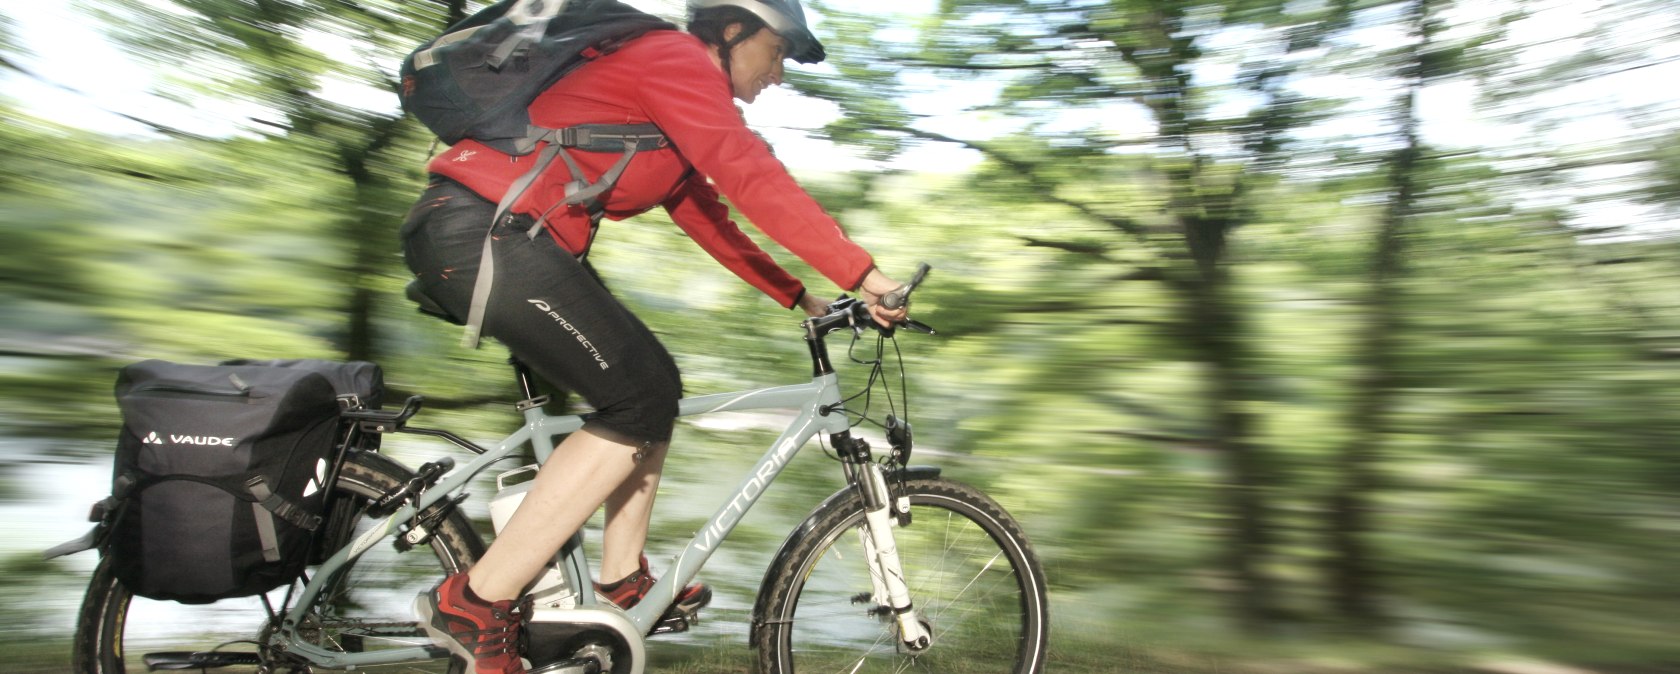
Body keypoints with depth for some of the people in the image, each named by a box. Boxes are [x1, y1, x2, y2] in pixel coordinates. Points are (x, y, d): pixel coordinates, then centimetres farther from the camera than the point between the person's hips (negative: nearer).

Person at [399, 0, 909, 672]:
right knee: (640, 400, -12)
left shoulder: (671, 98, 23)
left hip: (474, 235, 10)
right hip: (481, 229, -10)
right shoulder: (678, 57, -8)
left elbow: (706, 218, 24)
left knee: (654, 386, 12)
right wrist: (862, 273, -21)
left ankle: (622, 583, 20)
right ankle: (473, 603, -8)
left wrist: (799, 296, 19)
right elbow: (751, 177, -21)